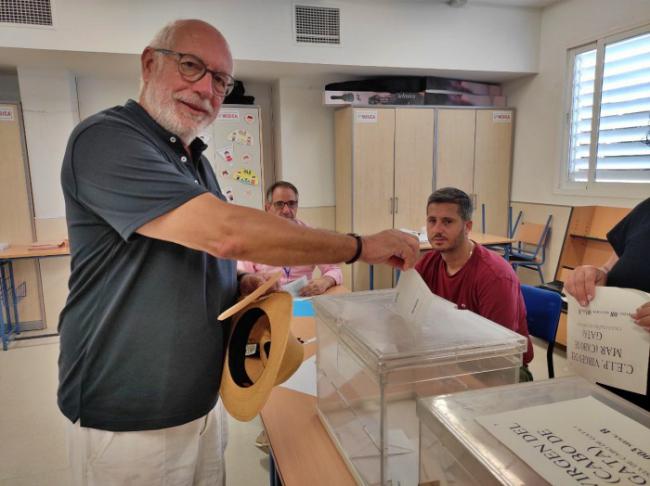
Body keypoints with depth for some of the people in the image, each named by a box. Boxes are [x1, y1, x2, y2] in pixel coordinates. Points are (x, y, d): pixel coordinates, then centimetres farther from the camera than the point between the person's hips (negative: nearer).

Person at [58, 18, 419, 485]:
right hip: (129, 421, -7)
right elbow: (225, 233, -32)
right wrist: (362, 246, -25)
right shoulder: (106, 139, -19)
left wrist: (244, 284, -4)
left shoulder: (196, 162, 8)